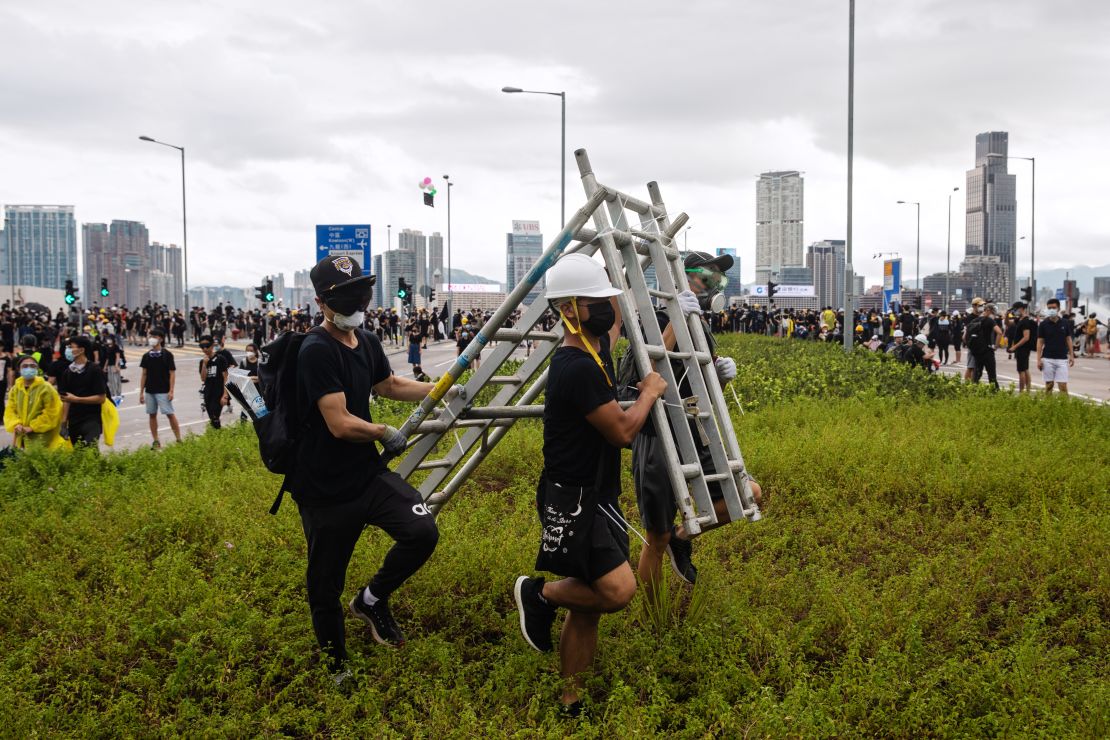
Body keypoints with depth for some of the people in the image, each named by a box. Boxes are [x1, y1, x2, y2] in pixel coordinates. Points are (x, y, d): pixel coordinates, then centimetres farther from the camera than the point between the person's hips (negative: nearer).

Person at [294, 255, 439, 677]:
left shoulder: (367, 342, 6)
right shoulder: (317, 351, -19)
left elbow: (389, 385, 26)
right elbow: (340, 424, -23)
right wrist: (386, 434, -7)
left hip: (368, 475, 6)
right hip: (325, 489, -6)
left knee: (423, 532, -12)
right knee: (325, 587, 6)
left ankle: (372, 601, 14)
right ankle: (335, 667, 30)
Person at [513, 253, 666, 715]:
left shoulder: (596, 349, 7)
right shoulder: (578, 369, -22)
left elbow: (615, 323, 32)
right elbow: (623, 431, -18)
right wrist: (650, 392, -4)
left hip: (597, 496, 10)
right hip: (572, 501, -10)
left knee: (588, 605, 12)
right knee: (618, 590, -20)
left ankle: (571, 701, 23)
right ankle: (539, 595, 4)